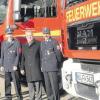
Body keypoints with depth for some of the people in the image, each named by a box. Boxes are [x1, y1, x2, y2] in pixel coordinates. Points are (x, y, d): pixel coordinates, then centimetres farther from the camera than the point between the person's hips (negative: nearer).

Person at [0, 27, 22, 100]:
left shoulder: (17, 43, 0)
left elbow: (18, 55, -3)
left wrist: (15, 65, -10)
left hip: (14, 66, -3)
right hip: (6, 67, 3)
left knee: (16, 82, -3)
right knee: (7, 83, 7)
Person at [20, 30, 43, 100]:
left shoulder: (38, 44, 2)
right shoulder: (24, 46, 14)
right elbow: (23, 58, 17)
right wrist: (22, 68, 13)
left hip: (36, 68, -4)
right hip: (28, 69, 4)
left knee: (38, 84, -5)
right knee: (30, 85, 7)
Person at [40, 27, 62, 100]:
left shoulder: (54, 42, -3)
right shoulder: (42, 43, 15)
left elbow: (58, 54, 0)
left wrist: (58, 63, 8)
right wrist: (41, 66, 15)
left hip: (52, 67, -5)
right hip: (44, 68, 5)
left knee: (54, 85, -6)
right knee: (47, 85, 8)